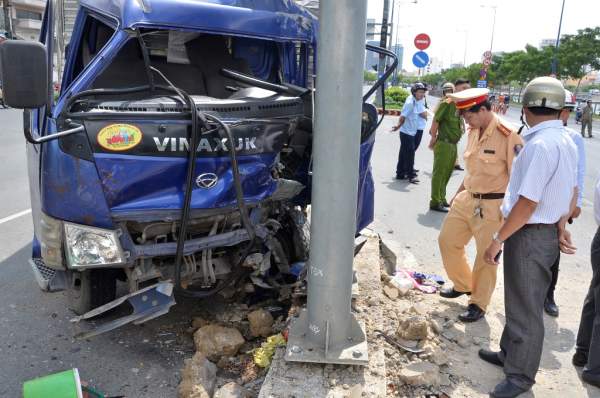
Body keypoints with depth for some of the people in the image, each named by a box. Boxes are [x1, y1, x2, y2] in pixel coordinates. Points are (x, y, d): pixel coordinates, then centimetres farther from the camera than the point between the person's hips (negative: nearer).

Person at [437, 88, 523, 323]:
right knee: (447, 241, 16)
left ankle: (478, 304, 23)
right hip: (466, 200, 8)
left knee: (486, 257, 5)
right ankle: (463, 285, 38)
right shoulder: (473, 131, 5)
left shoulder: (507, 135, -20)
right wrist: (458, 194, 21)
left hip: (492, 206, -8)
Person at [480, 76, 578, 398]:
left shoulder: (540, 144, -23)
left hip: (529, 235, -10)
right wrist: (561, 224, 19)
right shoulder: (566, 142, 7)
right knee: (519, 299, 23)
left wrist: (498, 239, -18)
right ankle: (510, 353, 40)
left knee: (525, 307, 4)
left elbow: (527, 203, -24)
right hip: (547, 232, 10)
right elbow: (572, 191, 16)